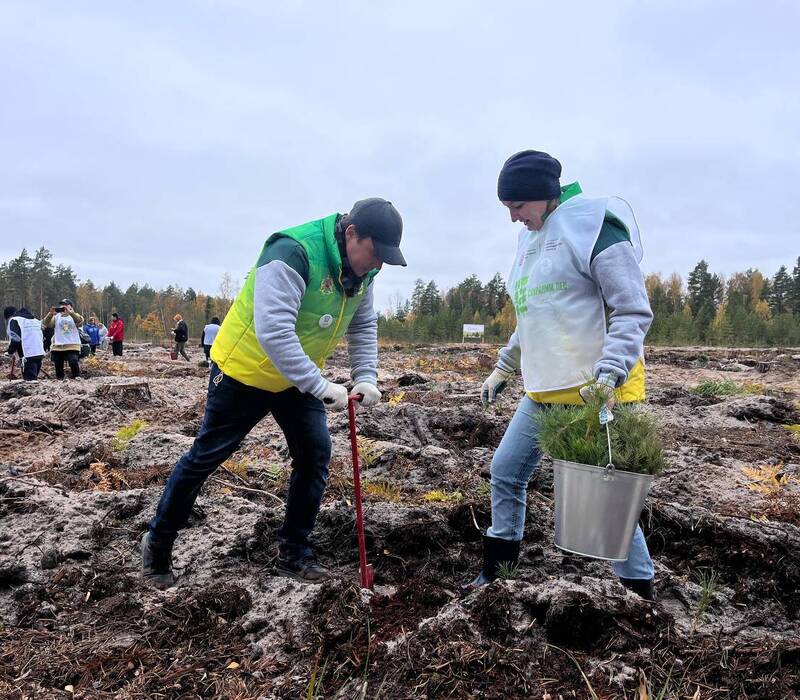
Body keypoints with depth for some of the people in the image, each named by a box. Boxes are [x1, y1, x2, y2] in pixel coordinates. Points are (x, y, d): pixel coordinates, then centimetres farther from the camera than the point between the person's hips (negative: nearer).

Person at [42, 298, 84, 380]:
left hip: (72, 346, -3)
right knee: (58, 366, 9)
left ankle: (77, 379, -11)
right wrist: (50, 314, -22)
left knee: (74, 363, -20)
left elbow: (80, 321, -16)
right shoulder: (56, 316, 12)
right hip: (57, 346, 3)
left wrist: (70, 312, -32)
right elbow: (46, 324, -3)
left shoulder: (74, 316, 8)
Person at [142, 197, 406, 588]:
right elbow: (273, 331, -38)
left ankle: (293, 553, 17)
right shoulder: (293, 252, -32)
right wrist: (321, 387, -38)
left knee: (315, 454, 1)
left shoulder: (361, 269, -5)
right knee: (206, 456, 7)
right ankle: (158, 542, 29)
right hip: (244, 369, -7)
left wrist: (365, 377, -12)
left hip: (297, 378, 7)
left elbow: (363, 326, 4)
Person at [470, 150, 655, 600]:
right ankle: (499, 566, 32)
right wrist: (503, 369, 25)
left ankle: (641, 589, 19)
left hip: (596, 392, -8)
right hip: (544, 393, 9)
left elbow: (634, 310, -15)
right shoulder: (531, 239, 16)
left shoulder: (593, 224, -10)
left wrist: (610, 372, -26)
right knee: (506, 470, 13)